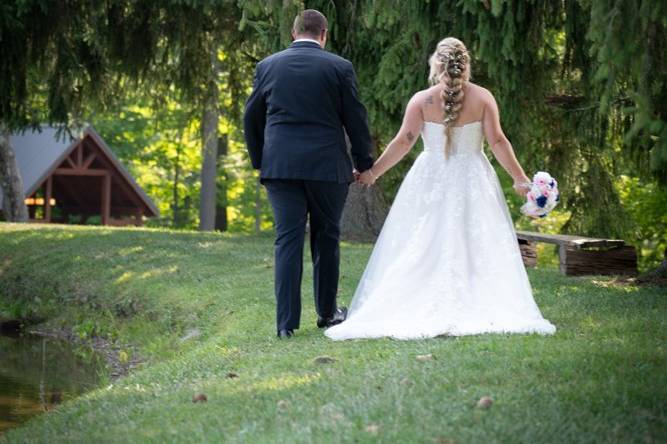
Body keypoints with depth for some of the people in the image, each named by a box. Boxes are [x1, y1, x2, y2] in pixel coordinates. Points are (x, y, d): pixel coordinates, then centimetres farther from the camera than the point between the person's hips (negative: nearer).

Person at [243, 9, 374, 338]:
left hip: (279, 165, 1)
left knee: (287, 240, 1)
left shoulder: (267, 66, 7)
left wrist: (260, 162, 20)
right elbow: (355, 119, 0)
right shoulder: (339, 67, -1)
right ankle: (327, 312, 22)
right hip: (328, 166, -1)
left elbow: (252, 118, 10)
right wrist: (364, 164, 11)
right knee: (326, 238, 12)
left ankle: (286, 322, -5)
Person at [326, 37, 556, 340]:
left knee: (422, 252, 5)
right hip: (472, 181, 0)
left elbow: (403, 142, -6)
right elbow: (497, 142, -5)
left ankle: (421, 312, 1)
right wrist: (520, 179, 2)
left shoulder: (422, 100, -4)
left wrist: (373, 172, 2)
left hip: (430, 182, 0)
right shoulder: (482, 98, -3)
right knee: (476, 248, 4)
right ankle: (483, 312, -3)